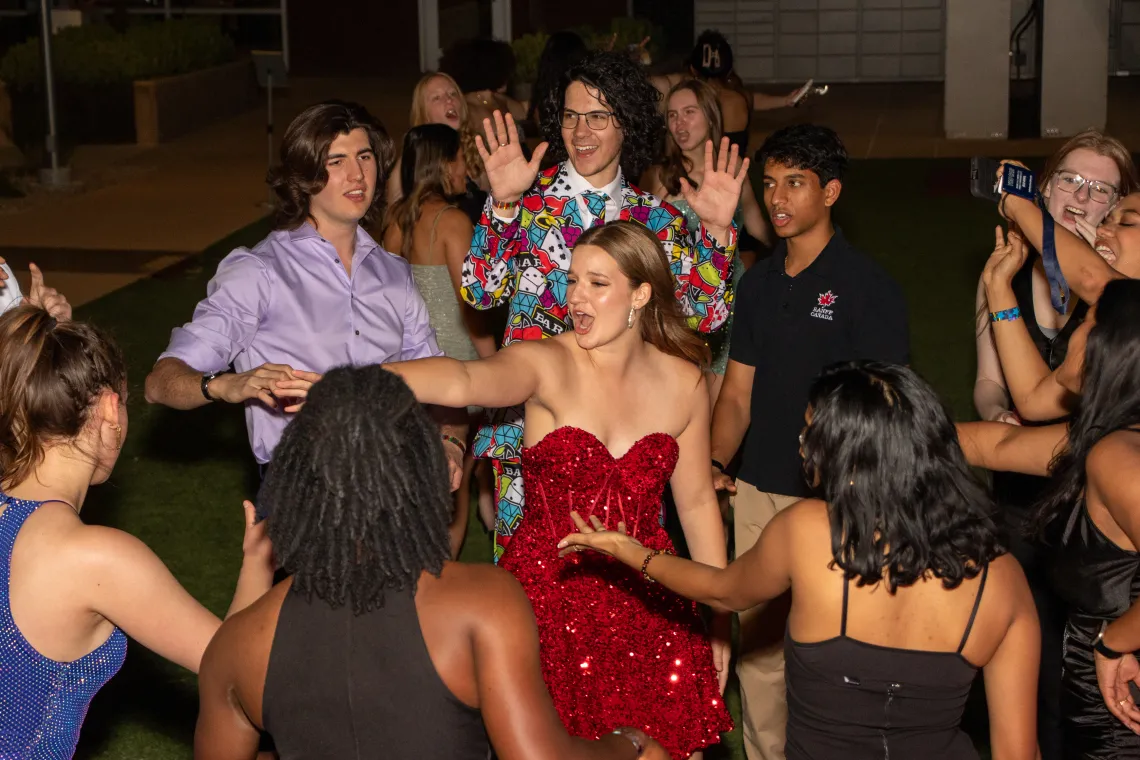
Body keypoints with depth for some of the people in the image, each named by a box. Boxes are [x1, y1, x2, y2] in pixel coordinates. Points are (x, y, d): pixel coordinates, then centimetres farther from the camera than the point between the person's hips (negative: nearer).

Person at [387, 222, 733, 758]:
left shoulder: (682, 382, 1)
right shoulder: (547, 365, -11)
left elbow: (697, 503, 10)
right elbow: (464, 380, -33)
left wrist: (720, 616, 14)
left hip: (647, 603, 3)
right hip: (549, 596, -3)